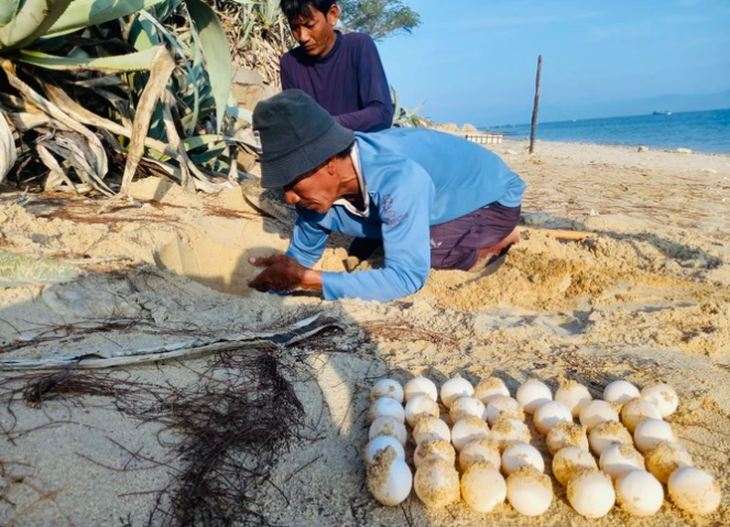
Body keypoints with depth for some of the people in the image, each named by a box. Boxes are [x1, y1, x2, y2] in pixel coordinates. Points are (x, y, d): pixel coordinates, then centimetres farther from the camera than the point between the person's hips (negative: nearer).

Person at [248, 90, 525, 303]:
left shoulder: (397, 178, -42)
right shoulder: (318, 186, -18)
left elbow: (406, 277, -43)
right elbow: (301, 254, -2)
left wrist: (305, 279, -42)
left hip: (492, 198, -7)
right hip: (444, 201, 7)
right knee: (359, 261, 3)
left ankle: (496, 242, 0)